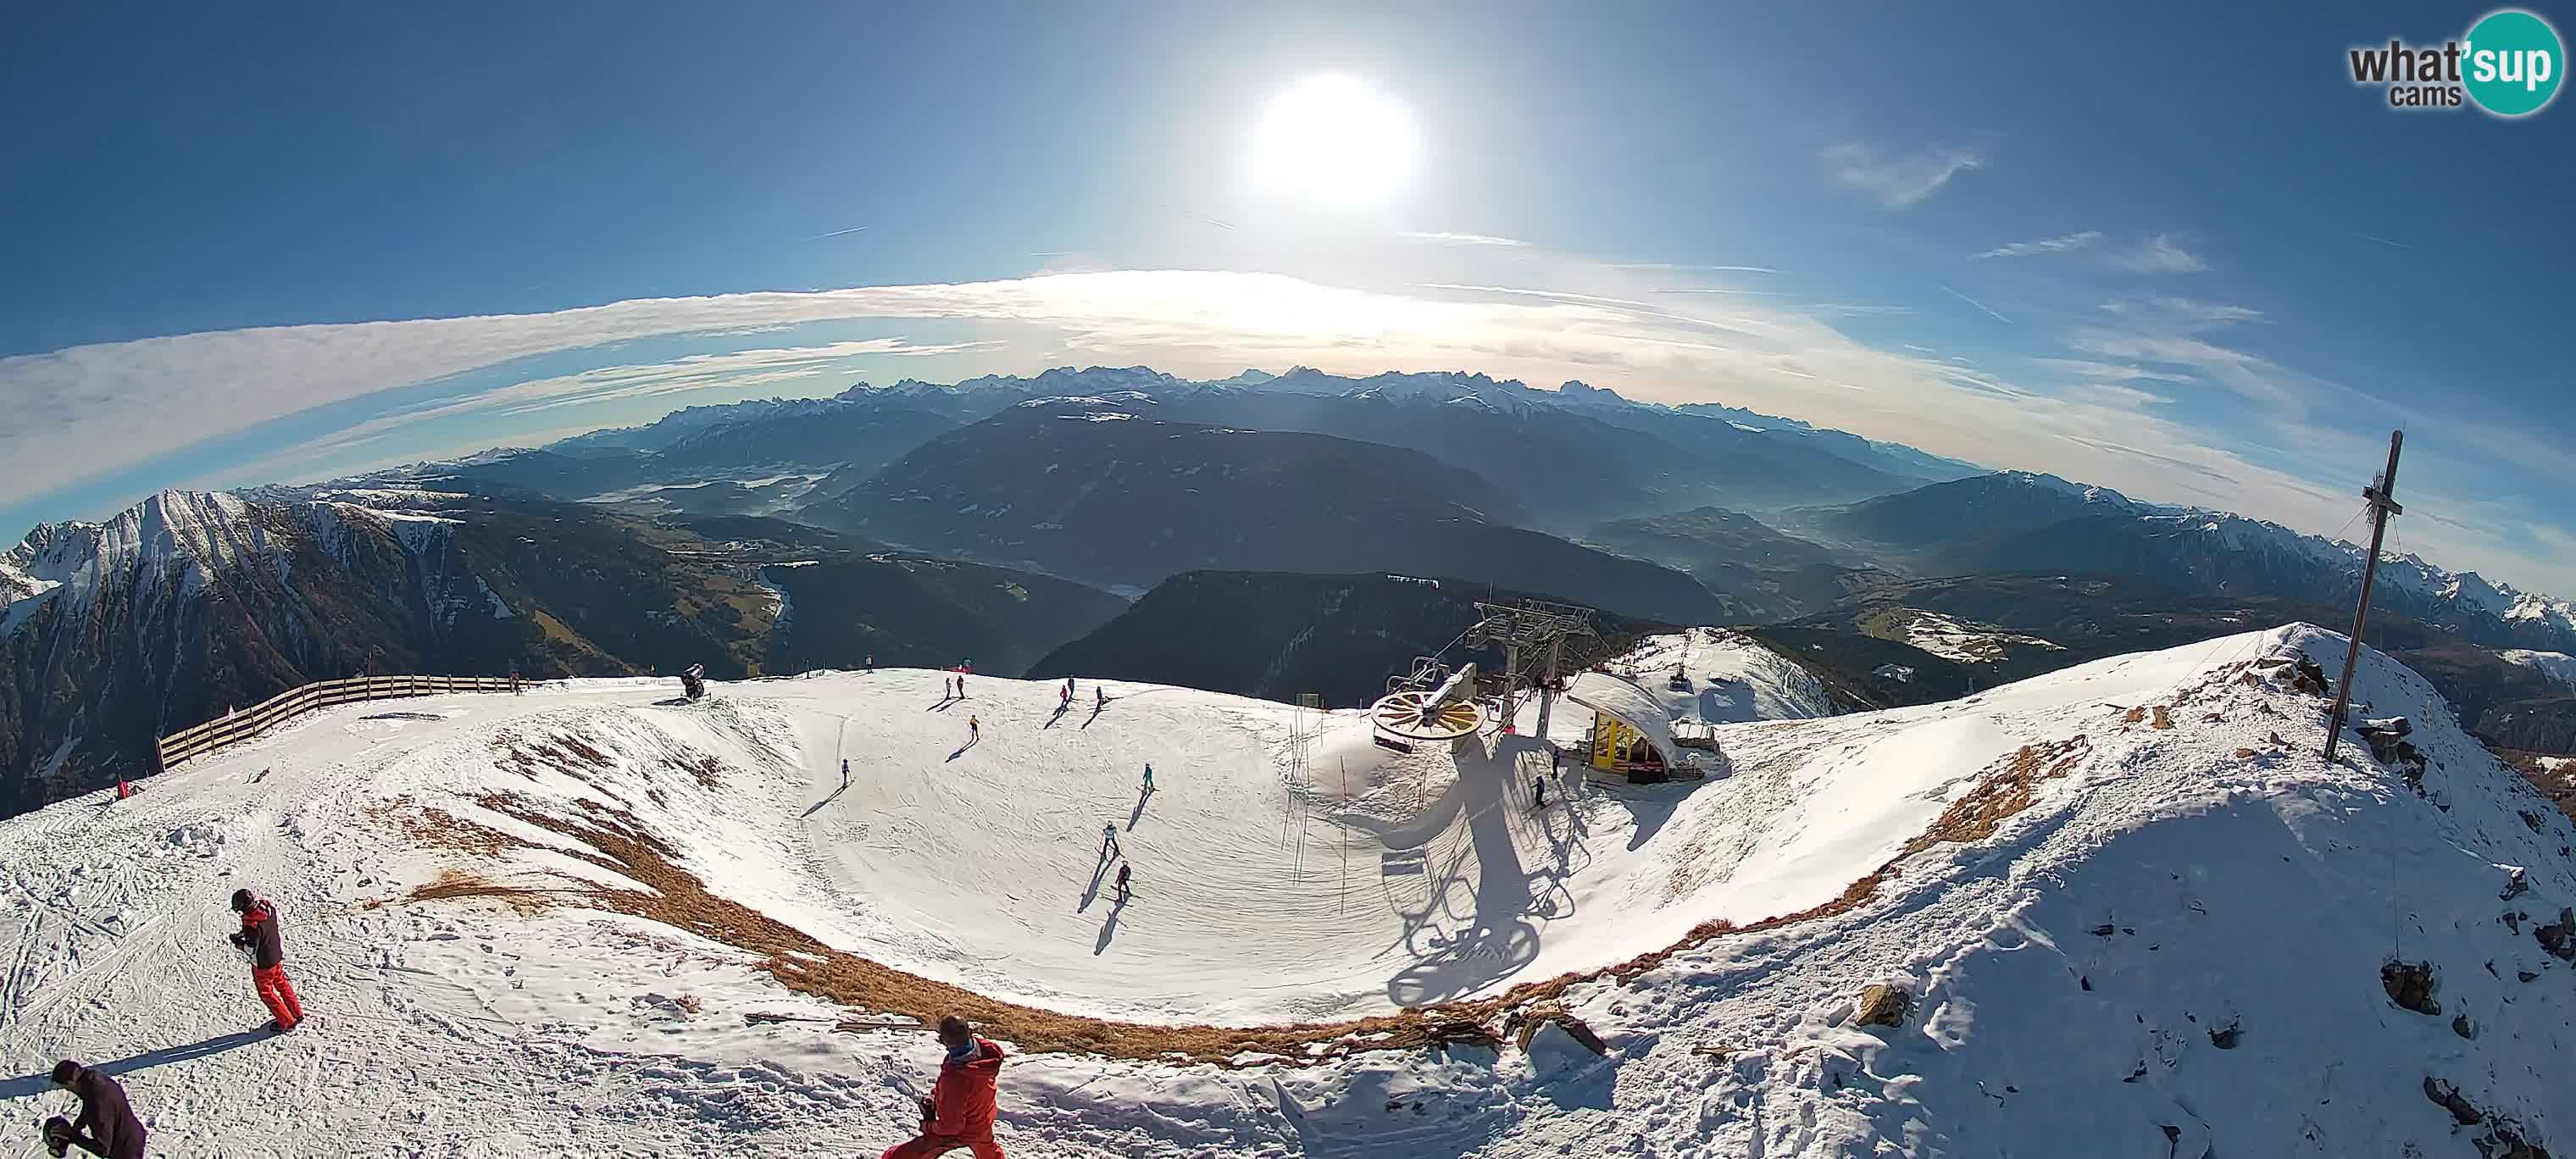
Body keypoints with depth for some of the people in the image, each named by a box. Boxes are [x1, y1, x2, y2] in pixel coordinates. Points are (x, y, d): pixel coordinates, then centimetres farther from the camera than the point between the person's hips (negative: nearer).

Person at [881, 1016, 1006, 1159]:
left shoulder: (953, 1080, -43)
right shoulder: (986, 1047, -24)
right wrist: (935, 1093, -3)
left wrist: (927, 1126, -10)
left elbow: (951, 1125, -28)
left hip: (960, 1132, -7)